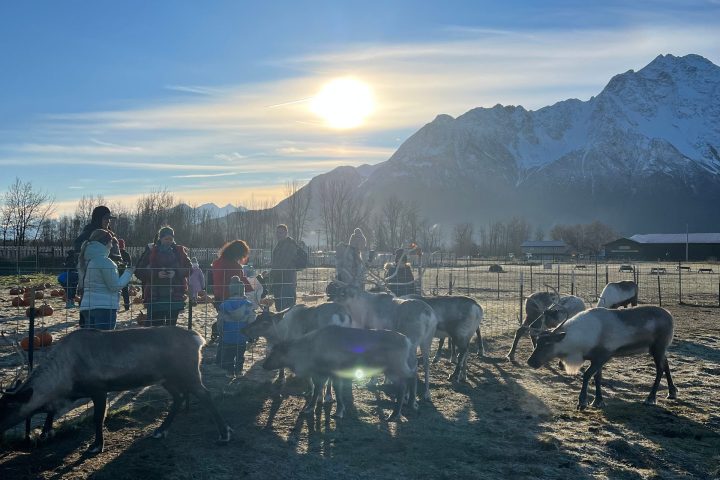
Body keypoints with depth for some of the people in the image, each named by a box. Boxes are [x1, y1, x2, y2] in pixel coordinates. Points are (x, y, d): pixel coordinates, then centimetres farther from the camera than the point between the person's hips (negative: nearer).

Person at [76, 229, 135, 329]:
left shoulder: (84, 261, 10)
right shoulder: (104, 262, -15)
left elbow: (81, 284, 18)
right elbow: (115, 286, -13)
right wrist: (128, 273, 1)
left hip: (87, 306, 8)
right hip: (105, 307, -8)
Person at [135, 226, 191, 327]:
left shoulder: (180, 251, 8)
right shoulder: (152, 252, 2)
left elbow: (189, 269, 7)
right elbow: (139, 271, -1)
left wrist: (176, 273, -11)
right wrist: (156, 274, -15)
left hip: (175, 295, 2)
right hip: (155, 295, -2)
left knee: (172, 324, 8)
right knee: (154, 326, -6)